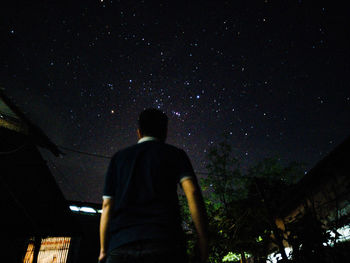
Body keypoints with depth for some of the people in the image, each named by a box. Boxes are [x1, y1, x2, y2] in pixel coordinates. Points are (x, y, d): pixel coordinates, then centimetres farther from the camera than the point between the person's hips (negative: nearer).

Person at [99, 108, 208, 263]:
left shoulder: (118, 158, 20)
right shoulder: (175, 154, 13)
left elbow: (107, 205, 15)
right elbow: (192, 193, -2)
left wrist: (103, 250, 18)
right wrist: (203, 243, 0)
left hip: (120, 245, 3)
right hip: (165, 241, -2)